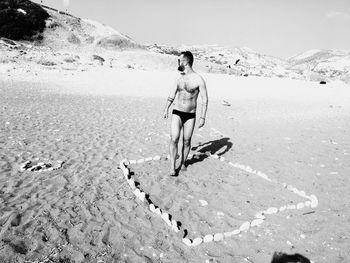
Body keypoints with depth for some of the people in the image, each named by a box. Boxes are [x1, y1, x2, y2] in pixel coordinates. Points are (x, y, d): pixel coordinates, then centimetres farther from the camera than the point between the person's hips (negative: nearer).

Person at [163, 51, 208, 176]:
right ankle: (172, 167, -3)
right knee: (174, 139, -10)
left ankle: (183, 163, 28)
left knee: (186, 141, 7)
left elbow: (205, 99, -7)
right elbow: (172, 94, 16)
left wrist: (203, 117, -11)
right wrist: (166, 109, 17)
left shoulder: (199, 79, -10)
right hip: (177, 113, 3)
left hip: (190, 115, -2)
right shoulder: (179, 76, 5)